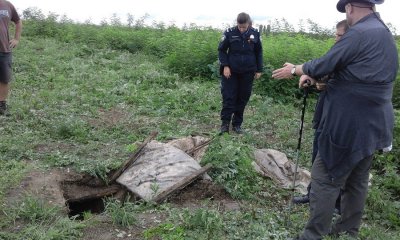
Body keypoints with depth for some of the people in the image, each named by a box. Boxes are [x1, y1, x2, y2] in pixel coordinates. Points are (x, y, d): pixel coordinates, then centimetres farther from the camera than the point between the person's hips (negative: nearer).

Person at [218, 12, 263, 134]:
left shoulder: (255, 34, -2)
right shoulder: (230, 33, -8)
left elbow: (259, 53, 8)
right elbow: (221, 50, 0)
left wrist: (259, 70, 6)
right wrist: (225, 66, -10)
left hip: (247, 72, 2)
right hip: (231, 71, -2)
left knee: (243, 98, 7)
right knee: (228, 97, -2)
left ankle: (237, 124, 18)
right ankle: (225, 123, 8)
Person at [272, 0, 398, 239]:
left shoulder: (359, 34, -19)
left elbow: (324, 65, -14)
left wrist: (295, 69, 2)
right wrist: (311, 74, 13)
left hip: (350, 125, -9)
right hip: (373, 124, 10)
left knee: (325, 179, -1)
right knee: (357, 180, 18)